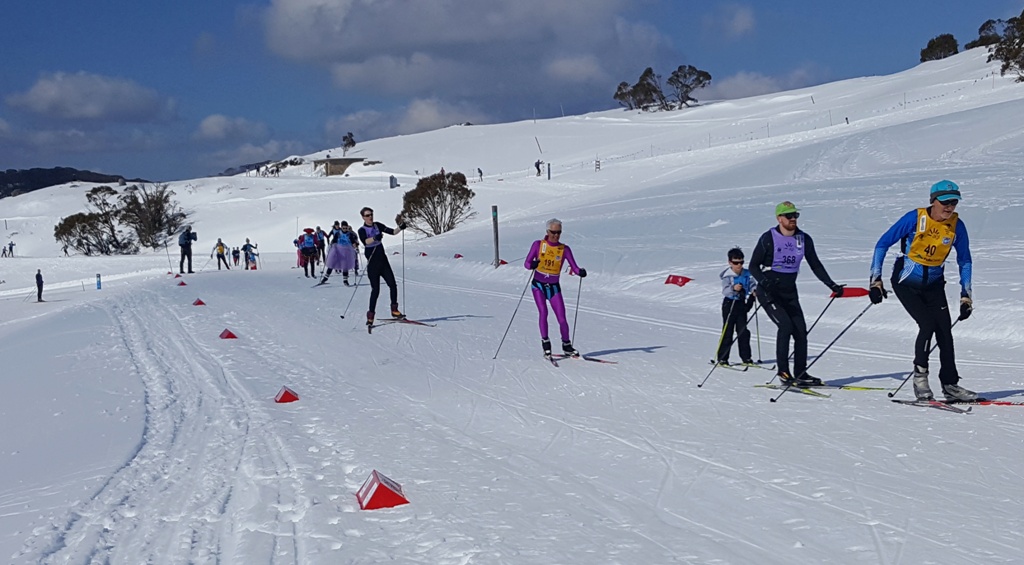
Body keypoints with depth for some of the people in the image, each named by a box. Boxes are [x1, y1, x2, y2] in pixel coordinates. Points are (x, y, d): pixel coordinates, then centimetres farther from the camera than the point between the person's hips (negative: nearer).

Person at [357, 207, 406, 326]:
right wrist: (375, 238, -46)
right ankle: (370, 315, 1)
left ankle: (394, 310, 11)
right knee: (375, 289, -7)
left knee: (392, 285, -1)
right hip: (372, 263, -5)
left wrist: (400, 227, -13)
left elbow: (392, 232, 6)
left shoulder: (377, 225, 8)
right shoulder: (362, 230, -8)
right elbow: (365, 241, -28)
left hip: (383, 260, 5)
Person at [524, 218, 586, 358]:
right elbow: (526, 263, -6)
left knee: (562, 319, -3)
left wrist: (581, 272, -30)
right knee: (543, 312, -22)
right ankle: (545, 343, -10)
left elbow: (574, 267, -8)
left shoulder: (565, 249, -3)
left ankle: (566, 345, 17)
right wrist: (532, 265, -28)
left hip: (554, 287, 1)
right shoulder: (538, 245, -4)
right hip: (538, 285, -1)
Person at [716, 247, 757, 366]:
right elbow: (724, 290, -23)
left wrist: (755, 290, -21)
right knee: (727, 332, 0)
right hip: (729, 304, -4)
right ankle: (722, 358, 5)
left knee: (743, 331, 7)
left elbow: (752, 285, 2)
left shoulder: (747, 274, 1)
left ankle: (746, 357, 13)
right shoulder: (727, 276, -13)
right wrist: (733, 288, -43)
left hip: (742, 304, 4)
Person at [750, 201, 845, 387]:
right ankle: (783, 372, -15)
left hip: (790, 293, 5)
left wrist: (832, 285, 2)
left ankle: (800, 373, 6)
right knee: (786, 325, -21)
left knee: (800, 330, -3)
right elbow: (753, 266, -6)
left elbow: (816, 265, 12)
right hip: (769, 292, -5)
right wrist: (764, 282, -25)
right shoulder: (768, 238, -9)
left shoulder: (804, 239, 4)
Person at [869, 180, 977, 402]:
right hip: (906, 282, -4)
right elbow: (882, 244, -10)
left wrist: (966, 296, 3)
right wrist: (875, 280, -12)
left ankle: (950, 385, 8)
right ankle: (920, 376, -2)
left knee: (945, 331, -3)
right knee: (928, 324, -18)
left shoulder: (957, 226, -8)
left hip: (933, 285, 4)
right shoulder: (914, 218, -18)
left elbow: (964, 262, 6)